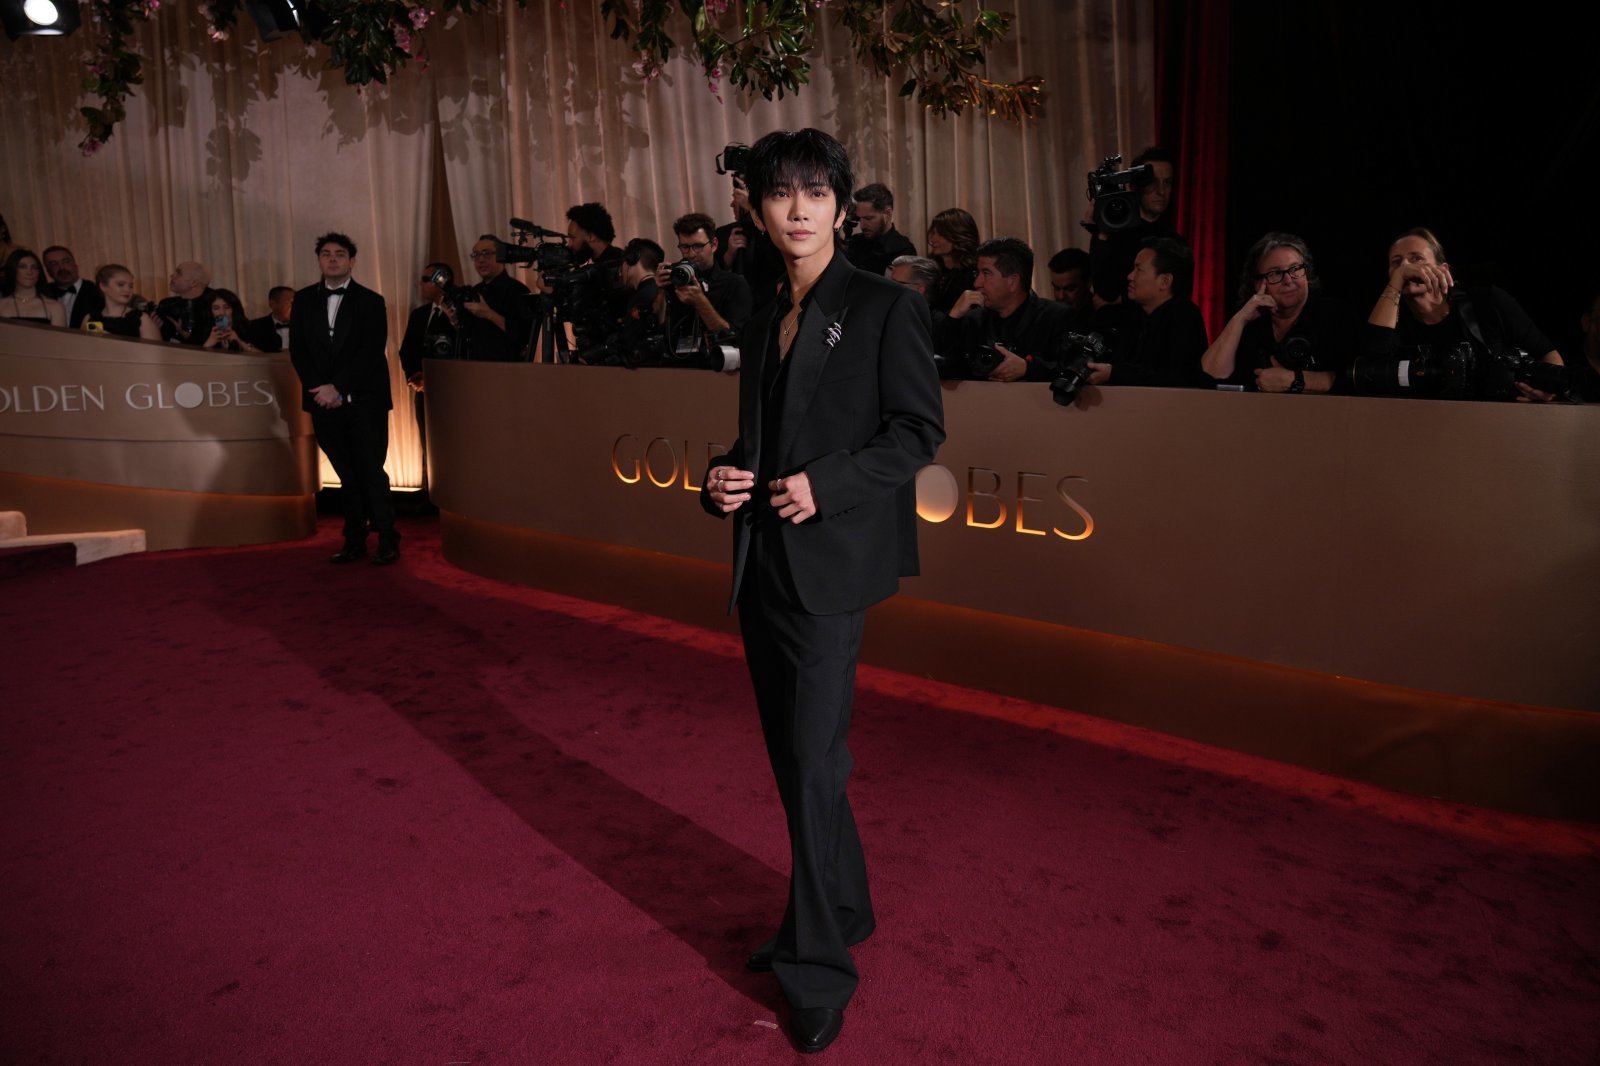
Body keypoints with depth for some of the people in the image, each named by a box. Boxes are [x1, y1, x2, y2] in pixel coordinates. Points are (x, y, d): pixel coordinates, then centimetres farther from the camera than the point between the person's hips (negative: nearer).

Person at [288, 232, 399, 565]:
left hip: (363, 400, -3)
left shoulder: (370, 301, 1)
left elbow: (371, 352, -8)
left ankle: (387, 541, 0)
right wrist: (319, 389, -6)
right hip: (324, 400, 3)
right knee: (347, 476, 7)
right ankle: (354, 541, 11)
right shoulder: (304, 300, 12)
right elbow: (297, 350, 8)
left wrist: (338, 388, -14)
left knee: (371, 472, -6)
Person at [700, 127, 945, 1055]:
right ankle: (843, 910, 33)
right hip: (763, 561, 8)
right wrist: (725, 479, 0)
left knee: (813, 759, -7)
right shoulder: (766, 322, 16)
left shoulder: (885, 306, -4)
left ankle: (820, 969, 7)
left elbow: (921, 428, -8)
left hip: (831, 561, -7)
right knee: (793, 754, 14)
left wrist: (825, 484, -19)